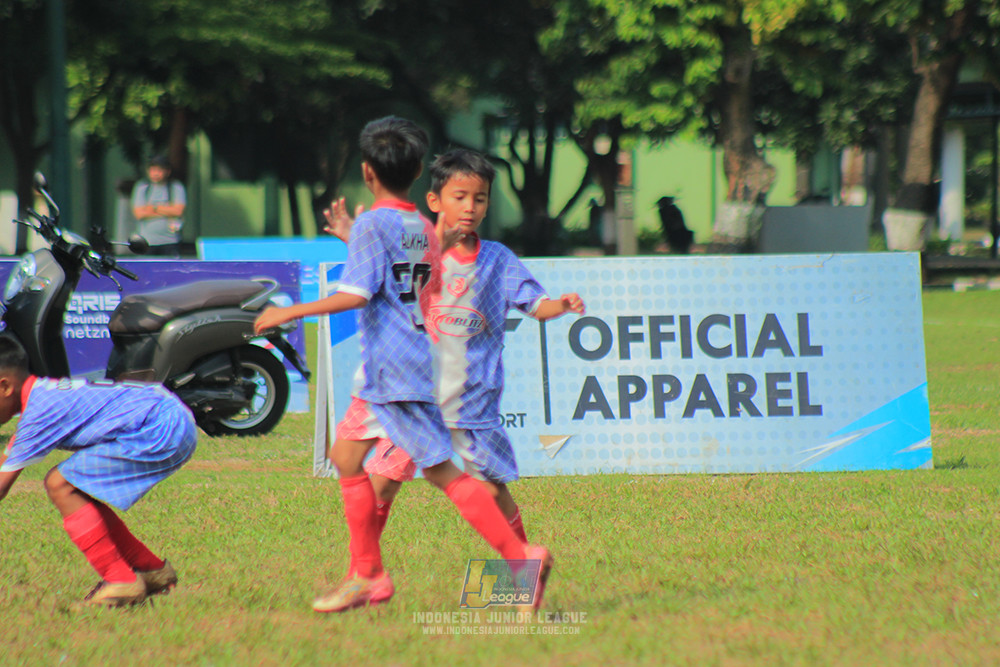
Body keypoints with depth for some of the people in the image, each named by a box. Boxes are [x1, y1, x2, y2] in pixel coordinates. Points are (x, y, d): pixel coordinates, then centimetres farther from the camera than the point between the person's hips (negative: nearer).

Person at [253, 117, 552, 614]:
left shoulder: (373, 224, -11)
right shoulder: (425, 229, 13)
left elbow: (356, 294, -21)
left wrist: (292, 312, -15)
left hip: (396, 371, -9)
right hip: (383, 372, 9)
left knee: (442, 470, -11)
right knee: (345, 455, 14)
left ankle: (521, 559, -14)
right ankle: (366, 575, 15)